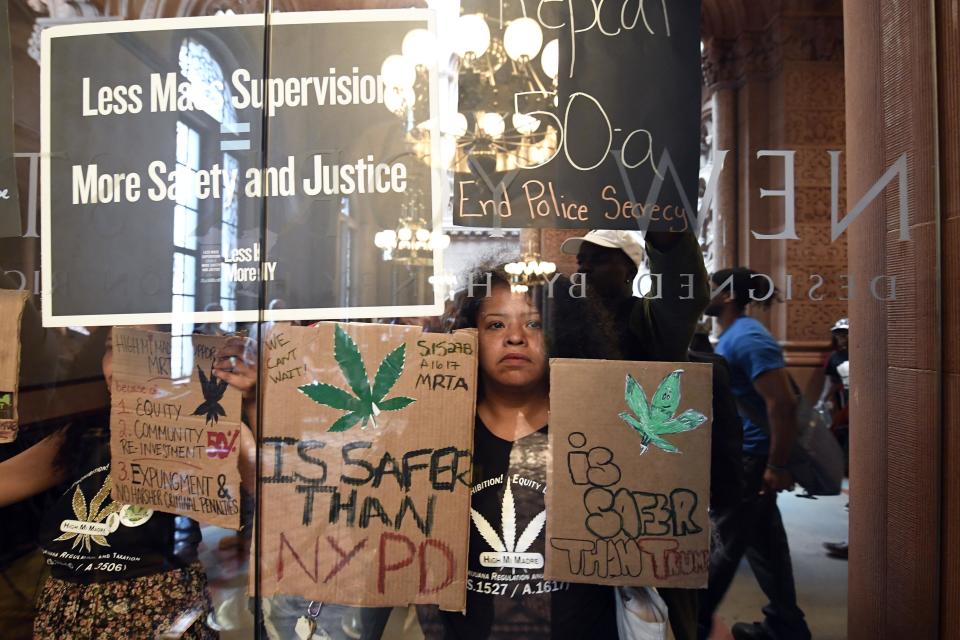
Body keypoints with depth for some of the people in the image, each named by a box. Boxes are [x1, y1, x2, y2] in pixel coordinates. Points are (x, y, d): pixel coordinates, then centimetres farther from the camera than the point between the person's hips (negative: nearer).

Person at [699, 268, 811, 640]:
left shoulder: (747, 338, -20)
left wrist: (777, 466, -23)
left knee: (729, 542, 5)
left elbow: (783, 402, -25)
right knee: (763, 541, 17)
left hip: (751, 458, -9)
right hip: (740, 454, 9)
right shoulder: (730, 336, 11)